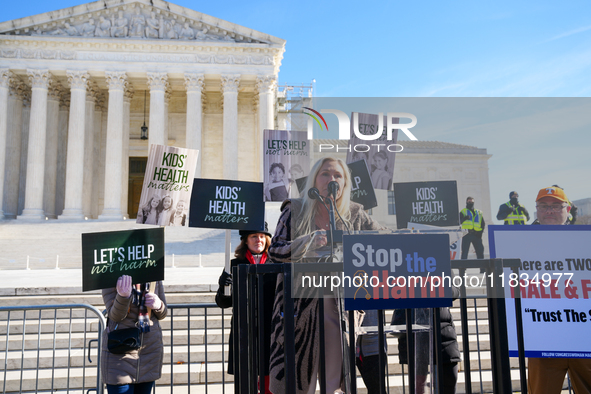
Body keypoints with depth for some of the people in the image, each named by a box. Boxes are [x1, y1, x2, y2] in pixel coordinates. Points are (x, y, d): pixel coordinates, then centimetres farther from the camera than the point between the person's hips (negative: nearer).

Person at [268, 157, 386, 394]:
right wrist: (308, 243, -20)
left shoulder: (354, 214, 7)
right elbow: (274, 251, -5)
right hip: (299, 301, -1)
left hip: (339, 304, 2)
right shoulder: (295, 210, 2)